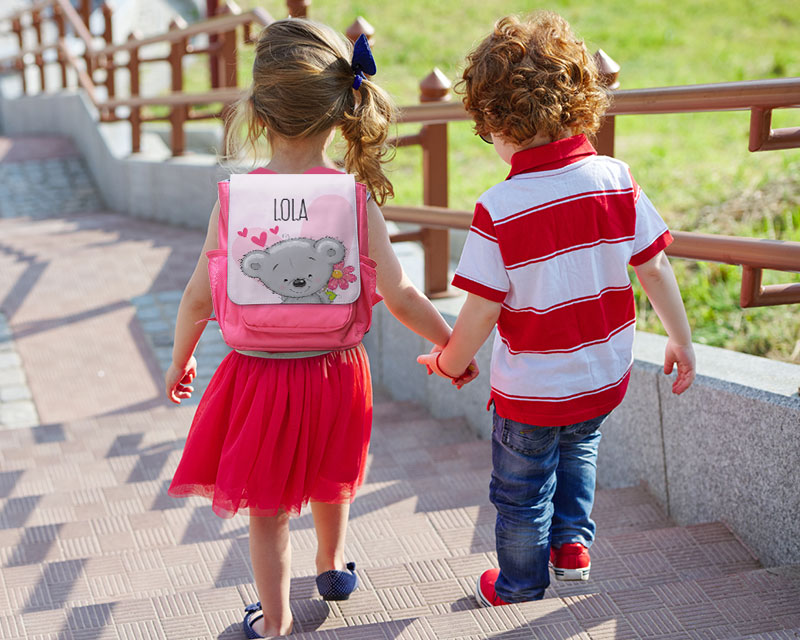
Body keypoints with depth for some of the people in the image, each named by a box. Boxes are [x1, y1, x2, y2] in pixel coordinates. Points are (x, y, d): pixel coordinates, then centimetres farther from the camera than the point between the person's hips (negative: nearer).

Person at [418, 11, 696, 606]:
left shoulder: (498, 210, -23)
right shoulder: (616, 179, -12)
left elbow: (482, 310, -19)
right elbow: (654, 268, -6)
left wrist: (450, 360, 0)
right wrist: (681, 339, 8)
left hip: (531, 390, -4)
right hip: (607, 376, 5)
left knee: (522, 494, 19)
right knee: (577, 450, 36)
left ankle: (519, 590, 38)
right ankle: (573, 543, 41)